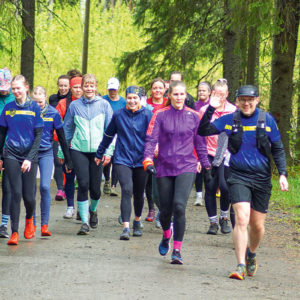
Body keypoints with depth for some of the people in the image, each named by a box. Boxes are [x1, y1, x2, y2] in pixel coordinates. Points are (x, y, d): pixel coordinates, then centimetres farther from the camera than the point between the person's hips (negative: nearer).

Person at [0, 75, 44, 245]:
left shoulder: (34, 108, -1)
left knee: (28, 196, 1)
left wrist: (30, 158, -12)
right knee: (16, 193, -9)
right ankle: (14, 232, -6)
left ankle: (29, 219, 34)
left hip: (29, 156, -1)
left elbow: (38, 135, -2)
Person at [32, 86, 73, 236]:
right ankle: (31, 224, 12)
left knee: (45, 187, -13)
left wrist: (68, 160, 4)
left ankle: (44, 225, -9)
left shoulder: (53, 113, -3)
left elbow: (61, 138, 4)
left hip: (46, 153, -1)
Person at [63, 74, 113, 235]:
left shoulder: (104, 105, 2)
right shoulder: (74, 105, 5)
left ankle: (93, 209, 36)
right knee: (83, 184, -10)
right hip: (78, 150, 0)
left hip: (98, 151, 0)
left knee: (95, 187, 3)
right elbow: (67, 129, 12)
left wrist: (109, 151, -5)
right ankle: (84, 222, -3)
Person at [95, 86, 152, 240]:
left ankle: (137, 222, 37)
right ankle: (126, 227, -22)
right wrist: (99, 154, 23)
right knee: (127, 190, -18)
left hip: (141, 160, 0)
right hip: (123, 159, 0)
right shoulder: (118, 115, 5)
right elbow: (108, 135, 16)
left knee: (139, 194, 12)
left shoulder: (147, 115, -1)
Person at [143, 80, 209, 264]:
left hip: (186, 168, -1)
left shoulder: (194, 116, 4)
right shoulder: (160, 115, 1)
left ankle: (177, 250, -11)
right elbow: (151, 140, -5)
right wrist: (148, 161, -18)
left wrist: (206, 165, 17)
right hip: (165, 167, 1)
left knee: (179, 206, -18)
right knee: (165, 210, 8)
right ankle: (166, 235, 42)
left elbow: (200, 143, 14)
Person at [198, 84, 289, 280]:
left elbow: (278, 150, 6)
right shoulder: (230, 120, 0)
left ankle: (252, 254, 39)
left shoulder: (267, 120, 0)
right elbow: (203, 131, -4)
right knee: (242, 219, -18)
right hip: (238, 176, -1)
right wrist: (211, 109, -15)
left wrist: (283, 173, -4)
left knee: (257, 225, 9)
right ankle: (241, 266, -16)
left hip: (261, 178, 1)